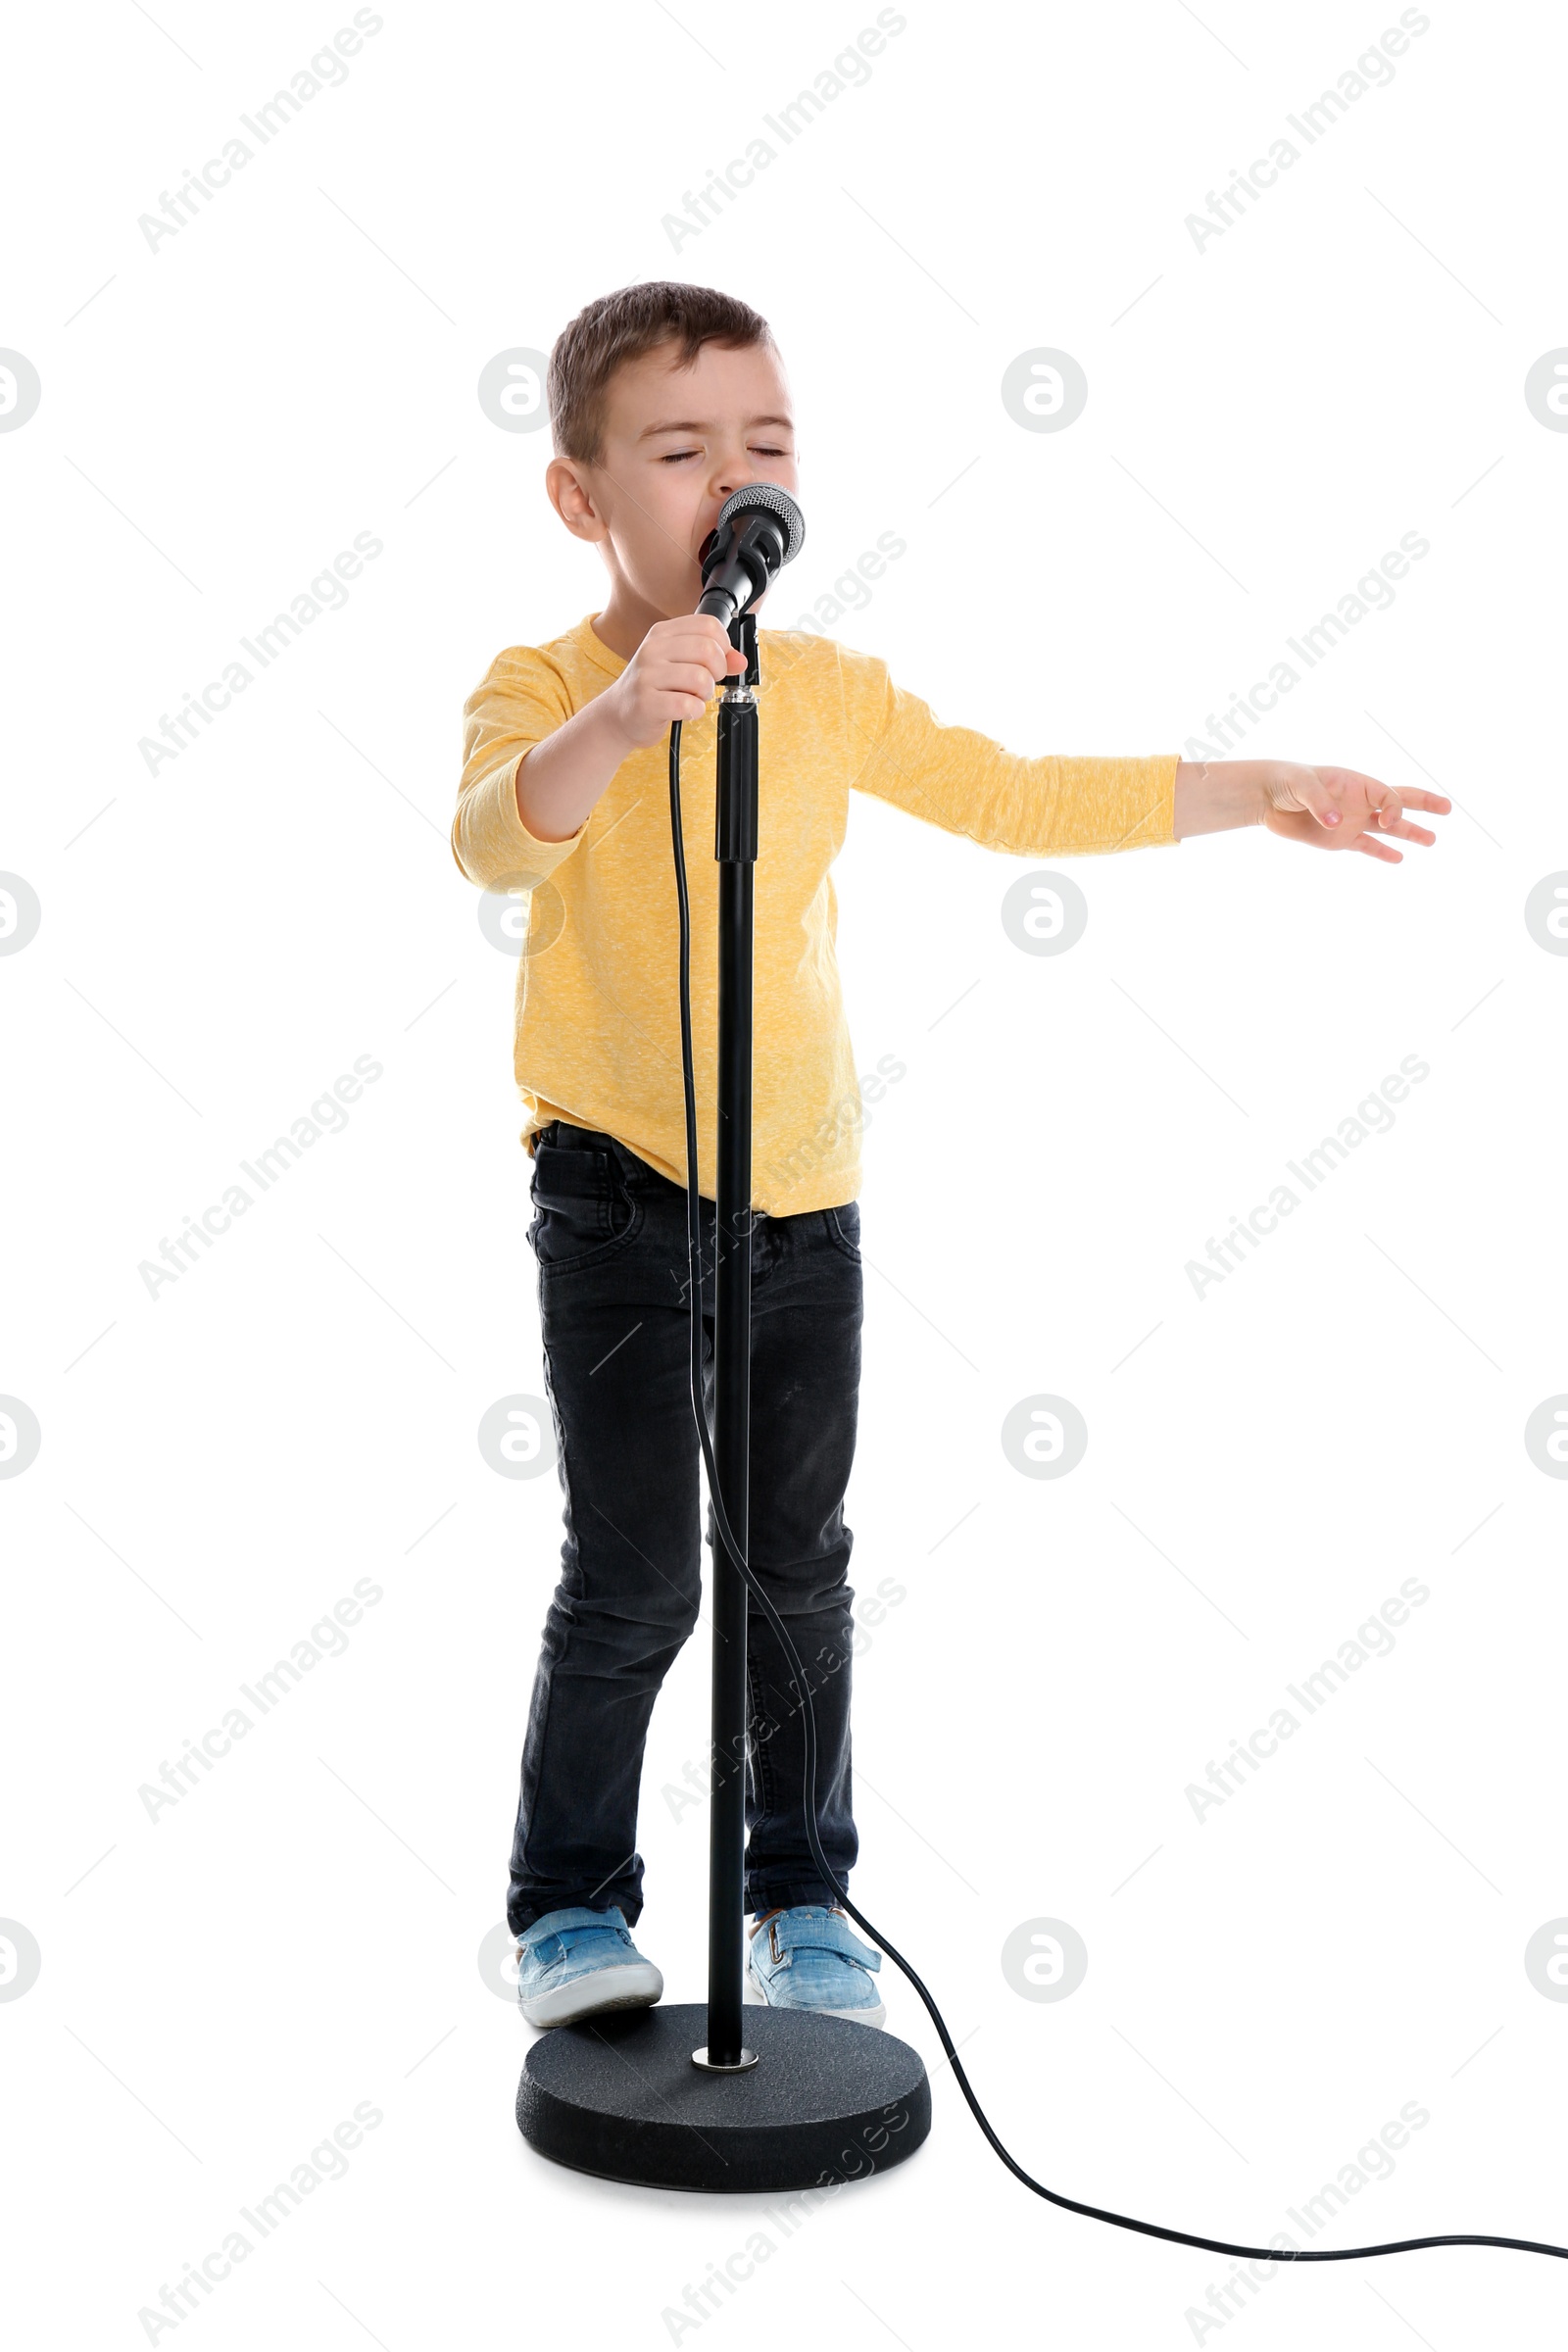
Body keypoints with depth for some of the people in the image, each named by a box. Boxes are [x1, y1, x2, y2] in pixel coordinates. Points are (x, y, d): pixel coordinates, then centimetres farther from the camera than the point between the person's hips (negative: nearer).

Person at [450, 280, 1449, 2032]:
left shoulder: (829, 693, 6)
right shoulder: (542, 689, -9)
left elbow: (1017, 798, 15)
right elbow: (494, 841, -30)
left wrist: (1259, 794, 16)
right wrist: (618, 718, -49)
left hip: (805, 1198, 4)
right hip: (619, 1189, -4)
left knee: (800, 1566, 12)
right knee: (632, 1574, -3)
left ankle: (801, 1891, 28)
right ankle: (570, 1904, 17)